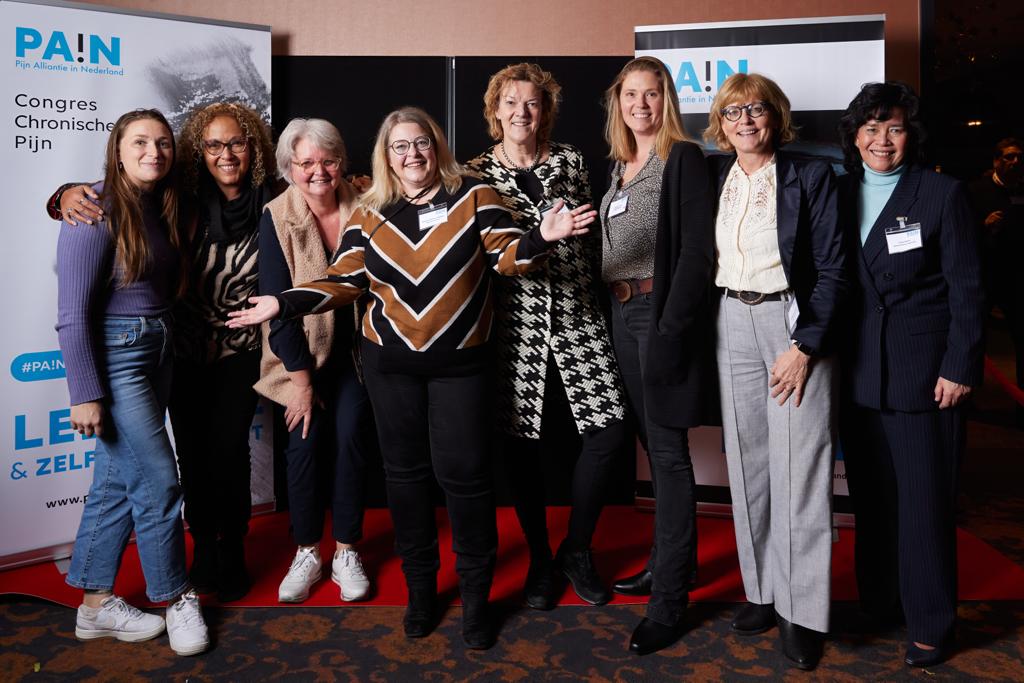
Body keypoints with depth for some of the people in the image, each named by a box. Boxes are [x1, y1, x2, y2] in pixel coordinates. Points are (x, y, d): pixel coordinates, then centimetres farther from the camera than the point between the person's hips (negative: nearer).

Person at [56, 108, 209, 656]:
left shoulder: (160, 209, 10)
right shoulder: (98, 209, -13)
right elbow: (73, 311, -15)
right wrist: (85, 393, -16)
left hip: (156, 352, 8)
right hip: (113, 354, -7)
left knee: (117, 480, 13)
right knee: (158, 480, -2)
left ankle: (96, 604, 26)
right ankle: (177, 600, 17)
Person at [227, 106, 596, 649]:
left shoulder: (474, 197, -1)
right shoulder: (367, 215, 6)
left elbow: (508, 257, -8)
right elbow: (343, 283, 4)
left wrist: (540, 238, -29)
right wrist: (285, 303, -8)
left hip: (460, 362, -2)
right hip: (389, 364, 3)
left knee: (463, 473, -2)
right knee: (404, 471, 11)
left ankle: (475, 593, 17)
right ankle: (420, 585, 28)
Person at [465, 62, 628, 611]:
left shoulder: (570, 161, 10)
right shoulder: (476, 174, 4)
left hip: (576, 318, 2)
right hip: (514, 325, -1)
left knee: (608, 431, -7)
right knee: (522, 443, 5)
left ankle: (577, 549, 17)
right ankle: (539, 558, 27)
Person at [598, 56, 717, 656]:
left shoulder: (684, 158, -5)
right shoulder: (619, 164, 17)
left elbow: (697, 248, -14)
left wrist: (672, 326, -21)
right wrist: (615, 306, 7)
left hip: (664, 310, -7)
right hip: (622, 312, 7)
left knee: (668, 453, -4)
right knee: (655, 444, 14)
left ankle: (670, 602, 3)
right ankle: (669, 561, 29)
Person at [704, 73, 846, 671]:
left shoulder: (811, 176, -3)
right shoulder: (712, 176, 8)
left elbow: (833, 269, -6)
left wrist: (805, 347, -12)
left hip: (794, 320, -4)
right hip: (733, 324, 4)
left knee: (800, 470, -3)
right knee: (747, 465, 8)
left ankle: (802, 611, 9)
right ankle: (765, 591, 21)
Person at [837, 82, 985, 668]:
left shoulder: (942, 193, 0)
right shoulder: (841, 193, 10)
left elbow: (966, 289, -2)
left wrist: (959, 368, -9)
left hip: (922, 371, -4)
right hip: (858, 371, 4)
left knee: (925, 500, 1)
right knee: (871, 496, 11)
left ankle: (931, 625, 15)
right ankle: (879, 603, 26)